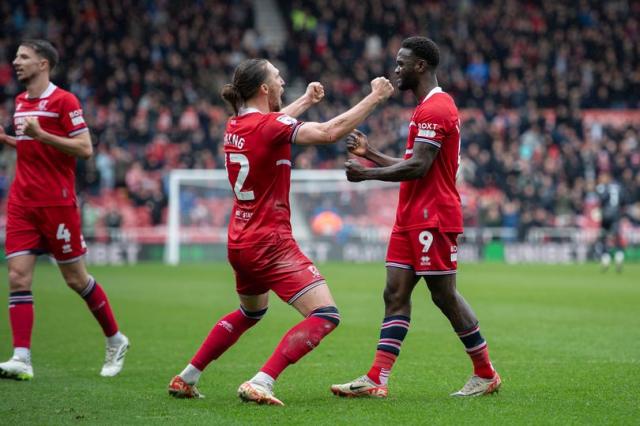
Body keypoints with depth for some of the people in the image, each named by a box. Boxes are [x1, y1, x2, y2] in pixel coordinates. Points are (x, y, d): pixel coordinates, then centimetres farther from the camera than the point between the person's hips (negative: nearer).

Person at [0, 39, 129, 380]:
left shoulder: (63, 100, -9)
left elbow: (85, 148, -14)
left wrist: (41, 135, -22)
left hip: (57, 202, -6)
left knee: (75, 278, 4)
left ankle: (115, 341, 24)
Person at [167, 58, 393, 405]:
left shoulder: (236, 125, 7)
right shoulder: (269, 126, -17)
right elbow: (329, 132, -24)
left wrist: (306, 100, 36)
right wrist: (375, 97, -17)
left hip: (240, 243, 9)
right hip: (270, 243, -9)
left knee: (251, 312, 32)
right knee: (325, 315, -12)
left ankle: (186, 379, 30)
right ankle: (260, 384, -21)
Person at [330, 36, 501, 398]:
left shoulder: (435, 108, -14)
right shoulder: (429, 107, 20)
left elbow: (418, 166, -20)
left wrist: (366, 174, -14)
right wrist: (371, 153, 19)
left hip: (432, 219, -10)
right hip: (413, 217, 10)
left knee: (445, 295, -3)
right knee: (396, 293, 1)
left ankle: (486, 374, 9)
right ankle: (377, 380, -5)